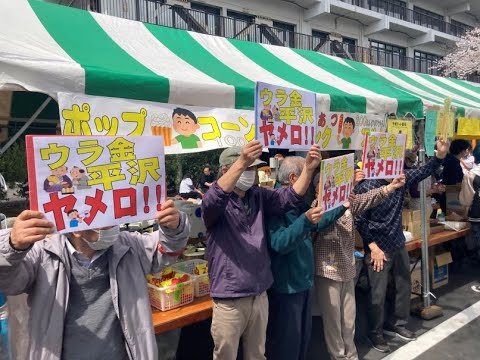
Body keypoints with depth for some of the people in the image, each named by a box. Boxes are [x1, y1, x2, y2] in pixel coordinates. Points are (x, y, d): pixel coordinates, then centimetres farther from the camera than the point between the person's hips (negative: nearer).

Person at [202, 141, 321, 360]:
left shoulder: (259, 196, 5)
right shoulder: (215, 202, -12)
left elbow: (290, 197, -6)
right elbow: (214, 199, -35)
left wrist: (308, 168, -22)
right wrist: (241, 163, -48)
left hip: (259, 295, 5)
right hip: (229, 299, -5)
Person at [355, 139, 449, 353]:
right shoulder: (365, 187, -19)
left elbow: (424, 172, 6)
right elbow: (359, 220, -17)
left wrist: (440, 155, -11)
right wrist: (373, 247, -18)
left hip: (399, 244, 7)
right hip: (379, 248, -7)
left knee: (405, 286, 19)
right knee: (378, 294, 4)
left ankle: (395, 324, 40)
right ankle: (375, 333, 24)